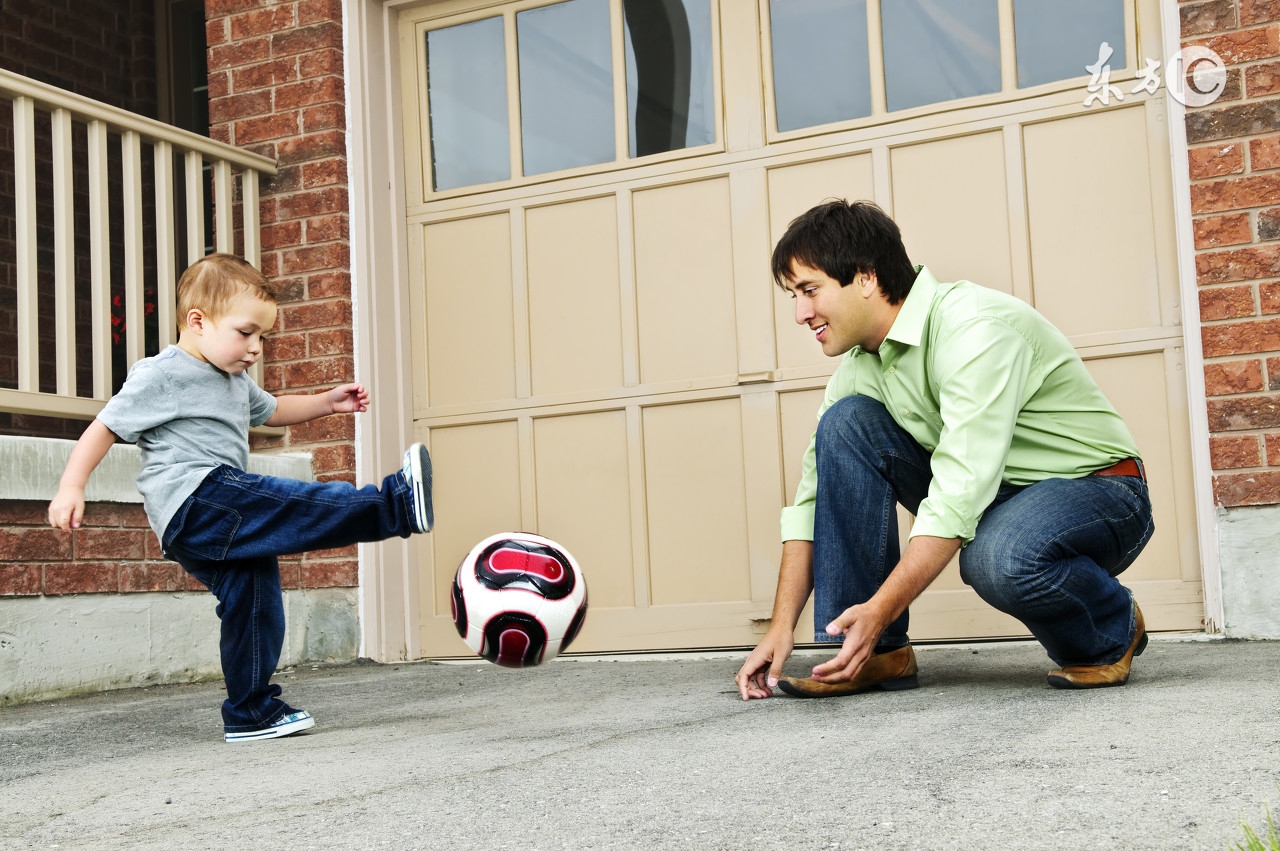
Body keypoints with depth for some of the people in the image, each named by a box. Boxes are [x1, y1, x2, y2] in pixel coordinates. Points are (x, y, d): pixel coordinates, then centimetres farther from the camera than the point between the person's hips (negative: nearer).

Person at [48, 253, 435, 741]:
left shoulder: (236, 382, 23)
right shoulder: (162, 376, -5)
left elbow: (271, 411, 41)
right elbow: (104, 428, -6)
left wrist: (327, 402, 29)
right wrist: (71, 487, -15)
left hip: (219, 527, 10)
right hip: (194, 500, -10)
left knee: (253, 602, 10)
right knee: (299, 507, -22)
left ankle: (252, 714, 18)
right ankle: (394, 506, -24)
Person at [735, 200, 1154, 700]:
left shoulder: (975, 327, -26)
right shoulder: (861, 366, -1)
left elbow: (962, 493, -32)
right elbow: (814, 494, 0)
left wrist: (878, 611, -34)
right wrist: (781, 626, -8)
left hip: (1099, 493, -7)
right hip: (989, 500, 7)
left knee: (996, 556, -40)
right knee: (845, 423, -11)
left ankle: (1111, 632, -4)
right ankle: (878, 654, -9)